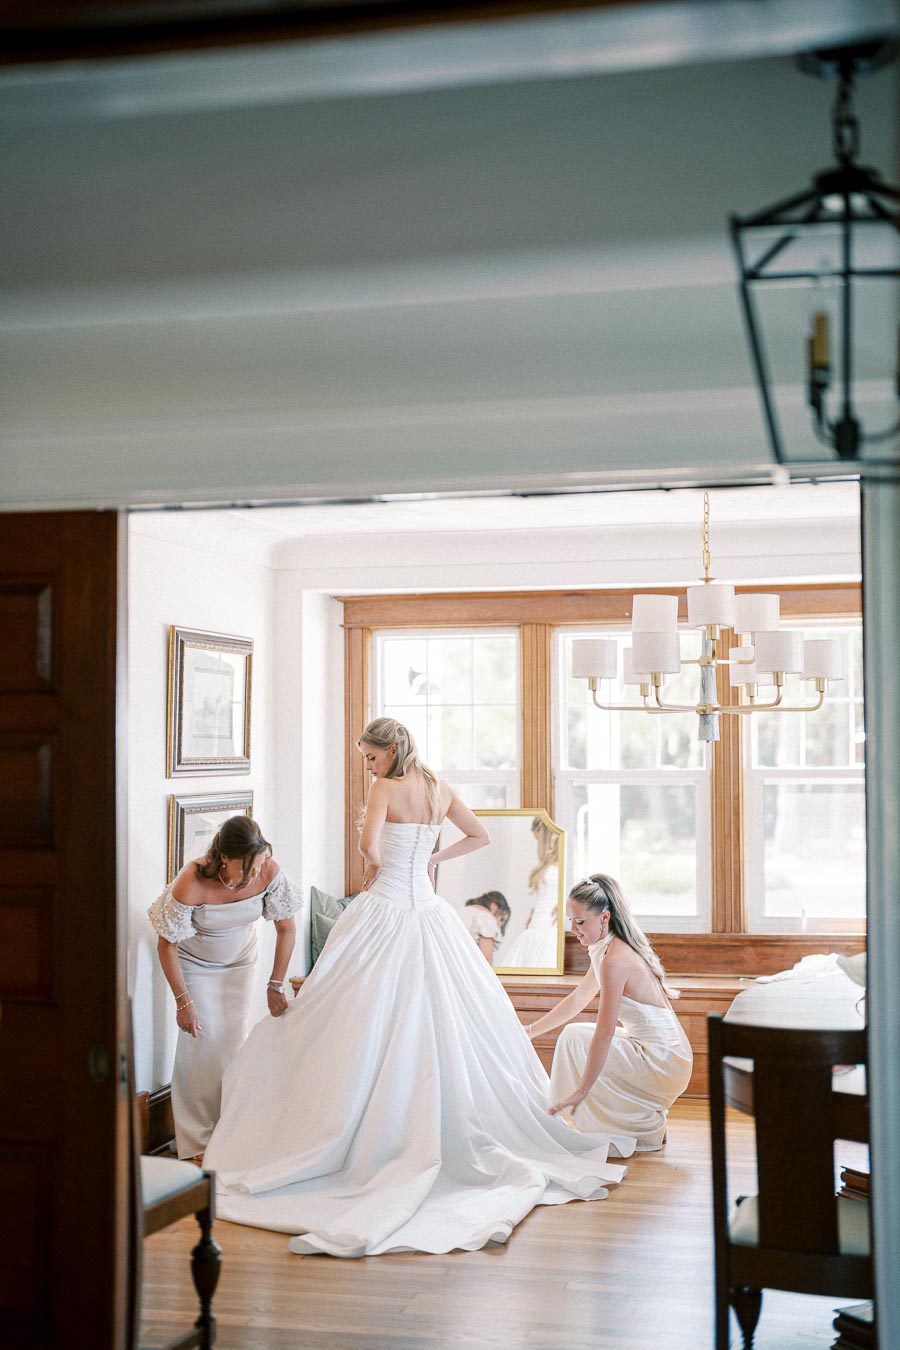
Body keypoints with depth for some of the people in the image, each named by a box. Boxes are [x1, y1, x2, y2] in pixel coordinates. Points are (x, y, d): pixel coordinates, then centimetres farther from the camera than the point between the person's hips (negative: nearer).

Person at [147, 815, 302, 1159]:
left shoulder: (269, 872, -28)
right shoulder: (190, 884, -37)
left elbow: (286, 929, -12)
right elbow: (167, 945, -22)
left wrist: (276, 985, -12)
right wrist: (183, 1000, -18)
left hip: (240, 962, 3)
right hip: (195, 964, -3)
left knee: (236, 1042, 0)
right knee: (201, 1044, -8)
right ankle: (197, 1143, 4)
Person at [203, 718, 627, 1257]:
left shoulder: (387, 788, -8)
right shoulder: (441, 789, 10)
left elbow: (368, 844, -23)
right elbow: (480, 836, 23)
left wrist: (376, 864, -2)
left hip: (385, 910, -6)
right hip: (428, 911, 6)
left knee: (371, 1028, -3)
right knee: (444, 1028, 9)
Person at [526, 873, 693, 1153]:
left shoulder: (615, 960, -20)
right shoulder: (608, 949, 10)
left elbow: (605, 1032, -23)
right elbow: (577, 1000, 21)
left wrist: (581, 1091, -21)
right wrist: (530, 1031, 22)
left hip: (663, 1063, -10)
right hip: (670, 1058, 10)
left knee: (574, 1038, -9)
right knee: (578, 1037, 19)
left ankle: (645, 1133, -1)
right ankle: (650, 1123, 21)